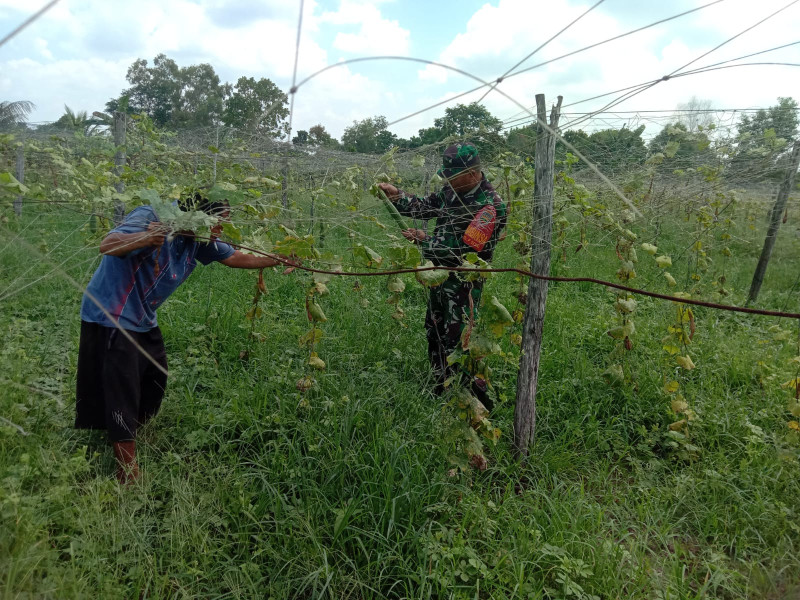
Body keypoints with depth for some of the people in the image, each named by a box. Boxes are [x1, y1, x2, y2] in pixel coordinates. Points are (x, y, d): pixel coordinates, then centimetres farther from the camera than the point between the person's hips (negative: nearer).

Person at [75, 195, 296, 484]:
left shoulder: (198, 241, -1)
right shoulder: (152, 217, -24)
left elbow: (237, 257, 9)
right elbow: (107, 245, -37)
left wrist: (281, 259, 4)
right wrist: (146, 238, -57)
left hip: (143, 320, 9)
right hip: (111, 317, -9)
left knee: (155, 380, 17)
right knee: (121, 392, -7)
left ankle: (129, 437, 40)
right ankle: (128, 475, 3)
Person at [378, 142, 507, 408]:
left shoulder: (490, 206, -24)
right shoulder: (453, 191, 2)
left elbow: (464, 248, -26)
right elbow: (425, 207, 10)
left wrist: (423, 240, -17)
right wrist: (397, 196, -7)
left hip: (464, 282, -9)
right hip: (441, 276, 9)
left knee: (457, 342, -6)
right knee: (434, 334, 19)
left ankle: (477, 397, 10)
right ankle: (442, 389, 36)